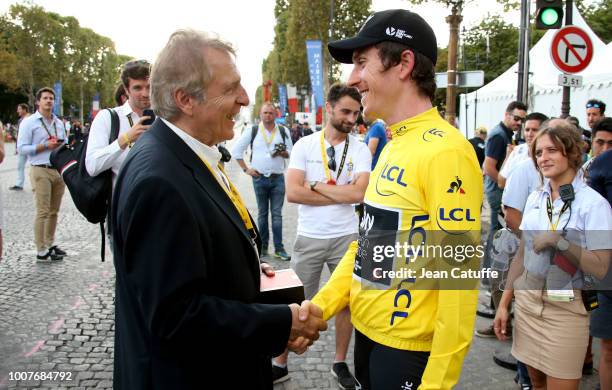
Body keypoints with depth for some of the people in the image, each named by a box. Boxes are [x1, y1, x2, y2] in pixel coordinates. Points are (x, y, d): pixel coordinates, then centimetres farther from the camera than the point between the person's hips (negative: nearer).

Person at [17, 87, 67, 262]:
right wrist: (45, 146, -16)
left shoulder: (59, 123, 16)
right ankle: (41, 251, -2)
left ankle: (50, 244, 20)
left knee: (54, 211, 9)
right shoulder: (29, 122, -1)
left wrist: (61, 145, 0)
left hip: (59, 170, 6)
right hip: (41, 171, -6)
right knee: (43, 212, -7)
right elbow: (22, 148, -8)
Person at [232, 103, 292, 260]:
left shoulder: (283, 131, 6)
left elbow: (291, 152, 12)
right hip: (259, 178, 0)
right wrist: (246, 169, 0)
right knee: (262, 214, 9)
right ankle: (263, 247, 17)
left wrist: (282, 152, -11)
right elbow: (236, 150, 7)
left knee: (277, 214, 2)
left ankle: (279, 248, 6)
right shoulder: (252, 131, 2)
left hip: (278, 178, 0)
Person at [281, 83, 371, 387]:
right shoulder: (305, 145, -4)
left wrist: (316, 185, -12)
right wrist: (339, 193, -12)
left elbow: (358, 193, -16)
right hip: (309, 238, -1)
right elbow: (293, 192, -15)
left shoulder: (360, 149, -2)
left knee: (346, 301, 13)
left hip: (347, 237, 1)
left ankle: (340, 362, 32)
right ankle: (280, 362, 27)